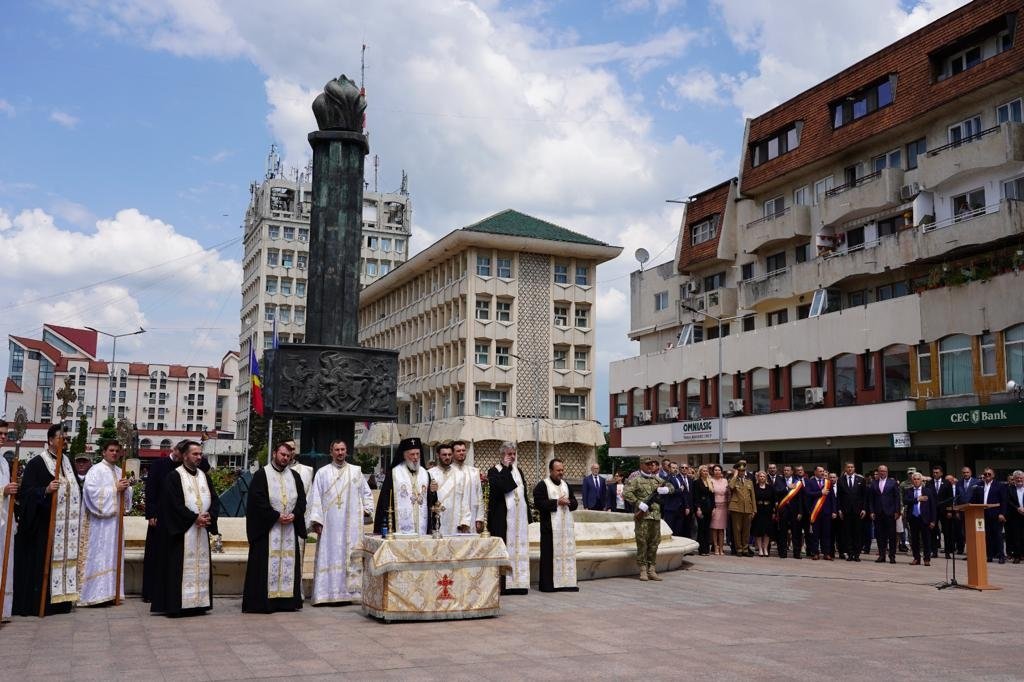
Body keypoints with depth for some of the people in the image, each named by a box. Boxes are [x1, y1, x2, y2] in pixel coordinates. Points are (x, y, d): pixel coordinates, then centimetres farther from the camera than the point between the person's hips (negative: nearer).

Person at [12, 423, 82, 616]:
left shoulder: (68, 463, 15)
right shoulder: (37, 463, -5)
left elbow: (77, 489, 22)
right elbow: (26, 491, -10)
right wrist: (46, 490, -27)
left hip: (66, 524, 6)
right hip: (44, 523, -6)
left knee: (64, 558, 6)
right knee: (41, 561, -5)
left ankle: (59, 600, 11)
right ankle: (37, 602, 0)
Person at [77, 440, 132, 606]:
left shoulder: (120, 472, 15)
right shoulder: (96, 470, -6)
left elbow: (127, 494, 19)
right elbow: (92, 491, -18)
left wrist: (126, 488, -4)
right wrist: (115, 488, -16)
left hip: (115, 519, 7)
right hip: (100, 520, -7)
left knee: (113, 555, 7)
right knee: (98, 555, -8)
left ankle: (109, 592, 12)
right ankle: (95, 594, -6)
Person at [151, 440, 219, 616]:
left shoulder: (204, 476, 14)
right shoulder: (174, 476, -5)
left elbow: (214, 498, 10)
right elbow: (175, 503, -13)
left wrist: (209, 515, -8)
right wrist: (194, 517, -15)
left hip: (202, 529, 6)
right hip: (183, 530, -6)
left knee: (201, 565, 6)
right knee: (182, 566, -6)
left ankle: (199, 602, 11)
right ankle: (178, 604, -2)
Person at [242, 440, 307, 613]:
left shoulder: (295, 476, 15)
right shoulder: (261, 475, -1)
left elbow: (302, 500, 11)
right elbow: (258, 500, -10)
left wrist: (294, 514, -7)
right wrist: (276, 516, -14)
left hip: (290, 528, 5)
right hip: (266, 528, -5)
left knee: (289, 563, 5)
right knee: (266, 565, -6)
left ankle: (288, 600, 10)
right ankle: (261, 601, -2)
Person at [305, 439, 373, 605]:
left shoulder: (356, 471, 11)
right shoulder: (322, 473, 6)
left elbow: (366, 492, 18)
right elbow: (315, 498, 2)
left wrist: (366, 508, 2)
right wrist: (316, 521, -6)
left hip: (351, 525, 2)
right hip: (329, 525, -1)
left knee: (350, 557, 0)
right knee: (328, 556, -2)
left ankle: (349, 591, 4)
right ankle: (325, 594, 0)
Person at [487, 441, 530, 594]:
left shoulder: (518, 470, 16)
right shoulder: (494, 471, -2)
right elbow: (500, 487, -21)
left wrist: (527, 515, 13)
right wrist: (505, 468, -13)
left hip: (519, 516, 6)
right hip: (503, 517, -6)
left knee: (519, 546, 5)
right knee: (504, 548, -7)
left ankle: (518, 581, 9)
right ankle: (503, 583, -5)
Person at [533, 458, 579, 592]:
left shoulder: (566, 485, 16)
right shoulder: (542, 485, -3)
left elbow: (574, 502, 18)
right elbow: (538, 503, -14)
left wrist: (568, 502, -5)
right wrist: (557, 502, -15)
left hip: (566, 525, 6)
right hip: (550, 526, -6)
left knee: (567, 552, 5)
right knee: (550, 554, -5)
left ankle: (566, 581, 10)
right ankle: (549, 584, -2)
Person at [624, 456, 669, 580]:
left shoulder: (658, 480, 18)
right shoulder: (636, 480, 0)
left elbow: (671, 487, 25)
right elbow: (627, 493, -10)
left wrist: (665, 489, 2)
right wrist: (639, 504, -15)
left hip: (656, 515, 6)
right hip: (643, 516, -5)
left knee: (654, 543, 7)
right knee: (642, 542, -5)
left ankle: (652, 570, 13)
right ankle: (643, 570, 0)